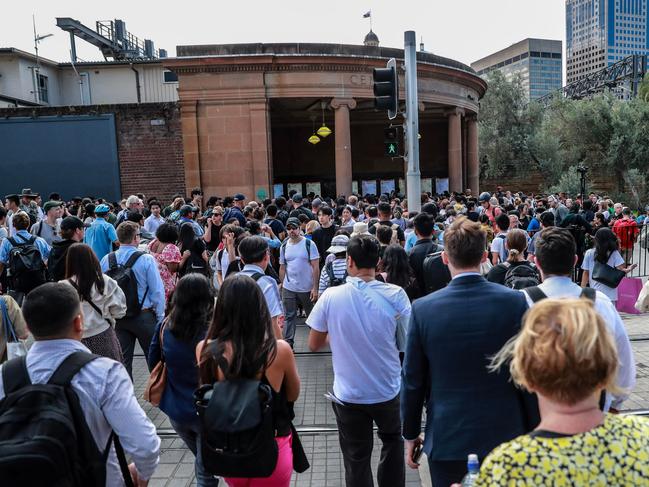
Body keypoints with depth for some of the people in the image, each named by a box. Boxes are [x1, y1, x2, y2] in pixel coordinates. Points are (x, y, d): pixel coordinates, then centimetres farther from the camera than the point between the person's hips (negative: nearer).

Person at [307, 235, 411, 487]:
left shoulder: (331, 296, -16)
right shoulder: (396, 294, -16)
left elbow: (314, 345, -5)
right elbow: (406, 344, -6)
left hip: (348, 395, -1)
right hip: (388, 391, 1)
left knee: (356, 460, 16)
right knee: (393, 440, 29)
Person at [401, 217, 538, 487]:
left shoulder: (423, 308, -12)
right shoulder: (514, 302, -12)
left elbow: (413, 380, -5)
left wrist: (410, 434, 8)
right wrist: (532, 432, 7)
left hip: (446, 439, 0)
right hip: (504, 435, 1)